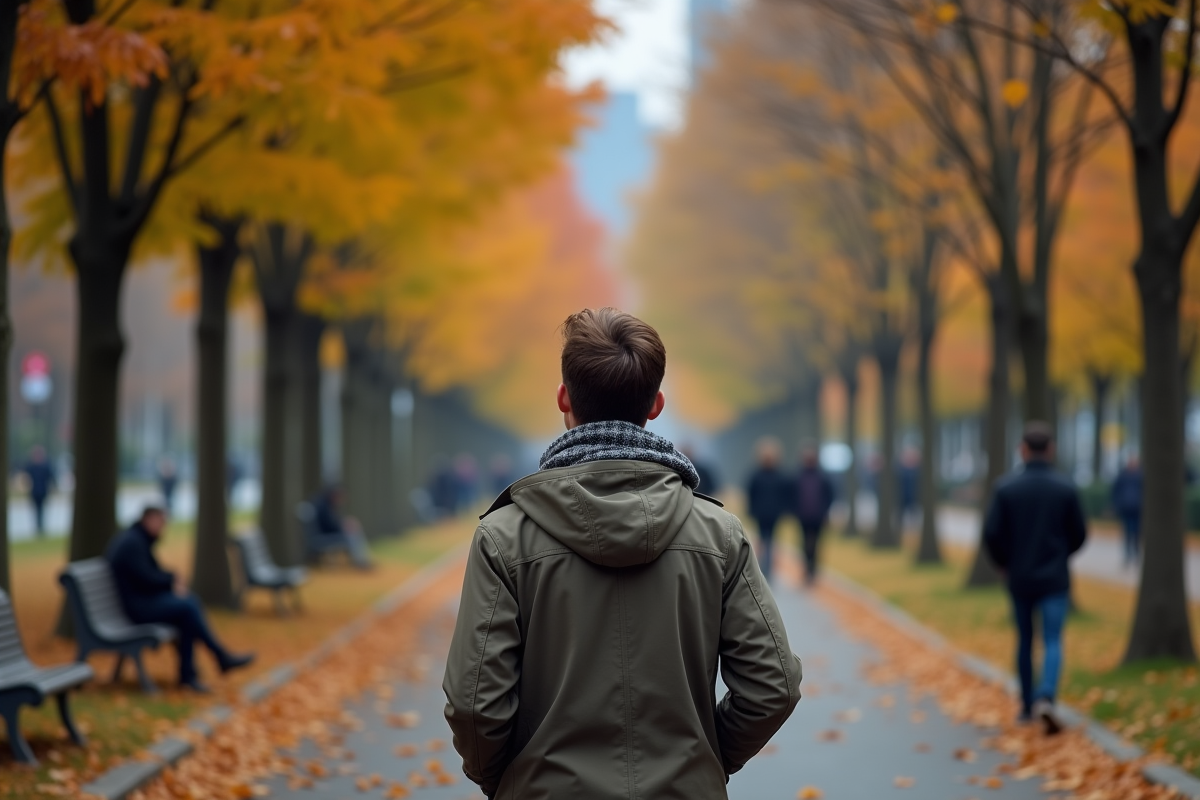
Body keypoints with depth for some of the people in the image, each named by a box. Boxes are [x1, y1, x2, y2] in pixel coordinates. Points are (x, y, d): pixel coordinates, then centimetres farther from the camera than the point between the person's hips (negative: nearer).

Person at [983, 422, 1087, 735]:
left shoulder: (1007, 488, -8)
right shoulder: (1066, 488, -7)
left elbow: (992, 534, -9)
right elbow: (1079, 533, -1)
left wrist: (1004, 563, 9)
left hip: (1019, 578, 2)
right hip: (1054, 580, -2)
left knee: (1024, 641, 16)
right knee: (1053, 641, -3)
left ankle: (1027, 705, 24)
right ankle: (1046, 698, -26)